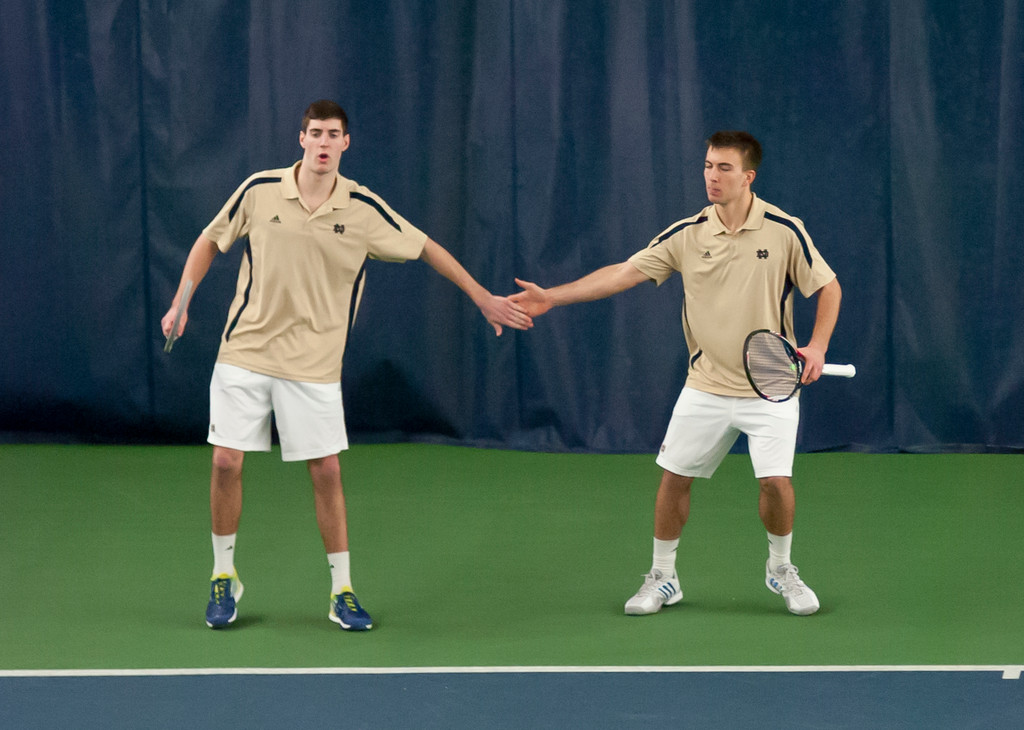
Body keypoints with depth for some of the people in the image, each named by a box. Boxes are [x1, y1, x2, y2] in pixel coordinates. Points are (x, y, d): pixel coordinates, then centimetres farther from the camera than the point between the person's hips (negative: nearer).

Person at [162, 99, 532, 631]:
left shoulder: (363, 209, -6)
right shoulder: (259, 191, -5)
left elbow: (427, 249, 6)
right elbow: (210, 241, 10)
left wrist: (484, 299, 8)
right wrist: (180, 303, 4)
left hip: (313, 364, 0)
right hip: (245, 350, 0)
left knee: (326, 472, -3)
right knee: (226, 463, -2)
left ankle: (343, 592, 9)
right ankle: (223, 577, 16)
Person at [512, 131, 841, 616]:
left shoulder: (784, 231, -9)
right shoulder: (687, 235, -2)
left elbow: (828, 289, 0)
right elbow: (624, 273, -2)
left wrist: (817, 347, -15)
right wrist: (552, 296, -9)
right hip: (706, 386, 3)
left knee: (776, 481, -12)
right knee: (674, 477, 1)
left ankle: (780, 568, 15)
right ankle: (662, 577, 19)